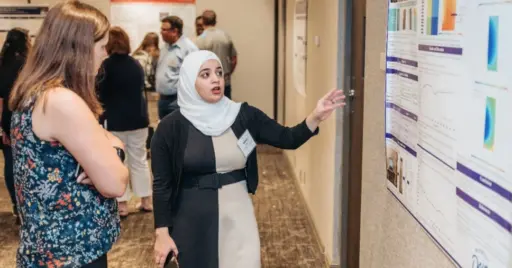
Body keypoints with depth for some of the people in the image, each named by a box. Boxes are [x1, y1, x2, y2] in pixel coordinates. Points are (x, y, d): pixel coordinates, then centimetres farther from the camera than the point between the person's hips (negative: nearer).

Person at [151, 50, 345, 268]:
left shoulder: (244, 116, -2)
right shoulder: (171, 128, -9)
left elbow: (288, 139, -3)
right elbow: (161, 185, -5)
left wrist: (316, 117, -20)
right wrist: (162, 234, -7)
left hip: (238, 217, 2)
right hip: (193, 223, -2)